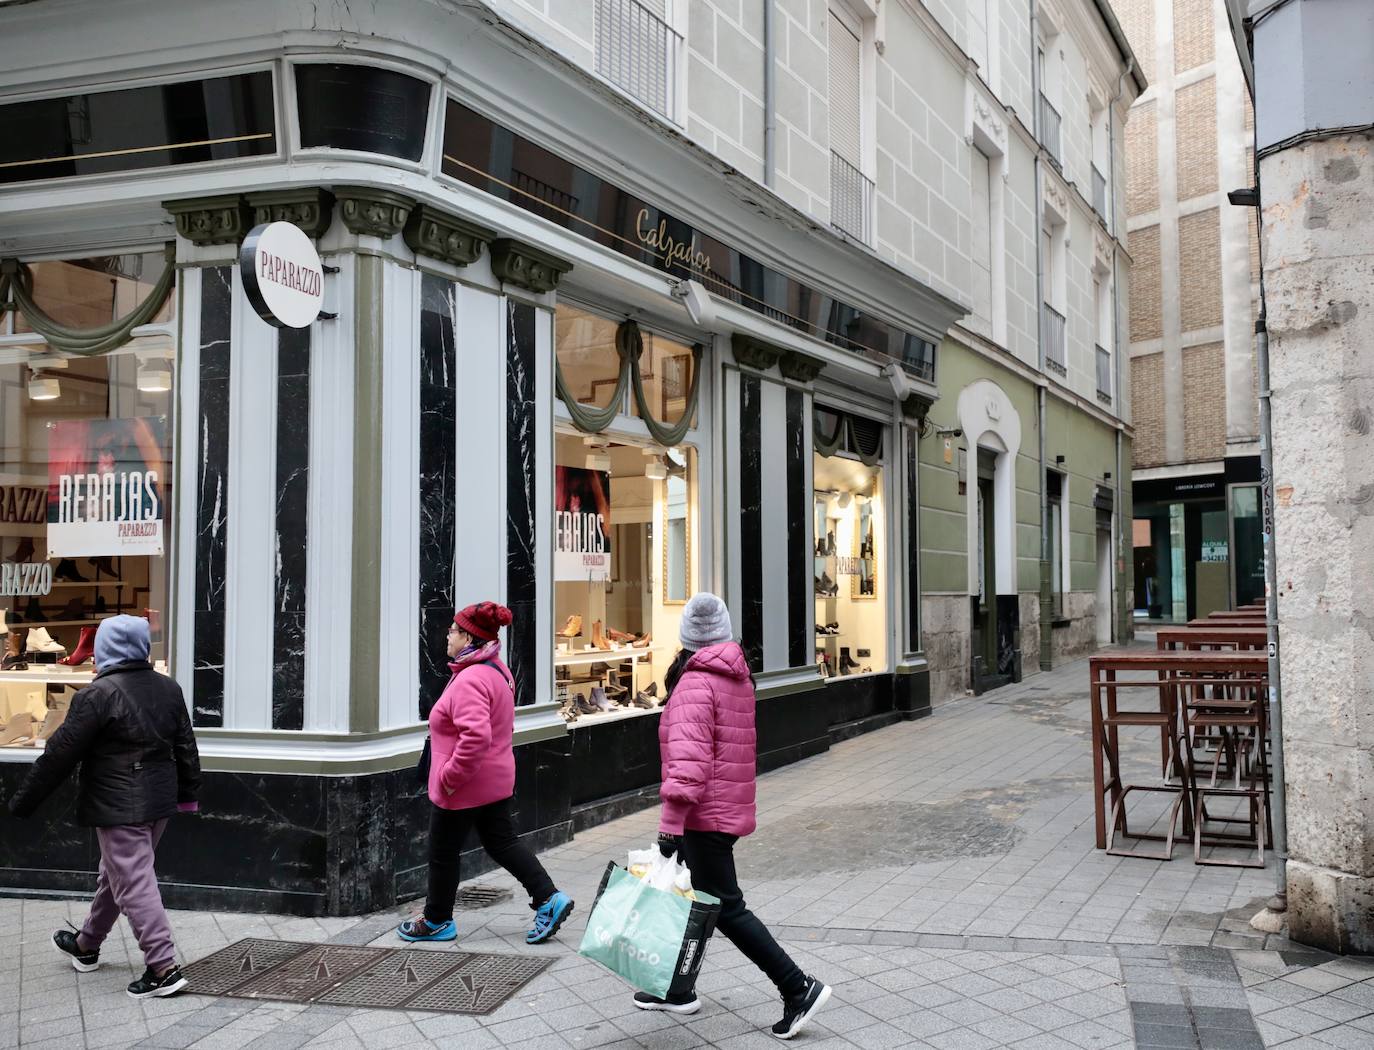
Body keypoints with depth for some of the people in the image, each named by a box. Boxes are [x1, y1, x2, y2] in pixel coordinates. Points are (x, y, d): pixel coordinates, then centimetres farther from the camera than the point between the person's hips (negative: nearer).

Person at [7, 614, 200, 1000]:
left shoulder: (97, 695, -16)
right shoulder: (169, 688, 6)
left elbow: (60, 754, -12)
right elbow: (186, 746, 12)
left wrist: (22, 802, -2)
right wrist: (188, 793, 23)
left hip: (119, 808, -8)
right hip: (159, 802, 8)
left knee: (134, 884, -4)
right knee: (116, 874, 23)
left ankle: (163, 968, -6)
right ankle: (87, 945, 42)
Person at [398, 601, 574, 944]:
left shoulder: (470, 679, -25)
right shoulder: (498, 671, 8)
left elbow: (476, 735, -37)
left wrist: (449, 777, -25)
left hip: (463, 787, -9)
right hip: (496, 780, 9)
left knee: (443, 853, 9)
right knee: (502, 842, 15)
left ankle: (437, 921, 25)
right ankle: (549, 898, 9)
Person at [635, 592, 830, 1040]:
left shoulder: (695, 683, -17)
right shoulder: (738, 679, 10)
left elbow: (689, 758, -26)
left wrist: (670, 821, -27)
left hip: (705, 814, -9)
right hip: (731, 806, 9)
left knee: (726, 907, -3)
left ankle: (798, 987, -1)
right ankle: (678, 989, 29)